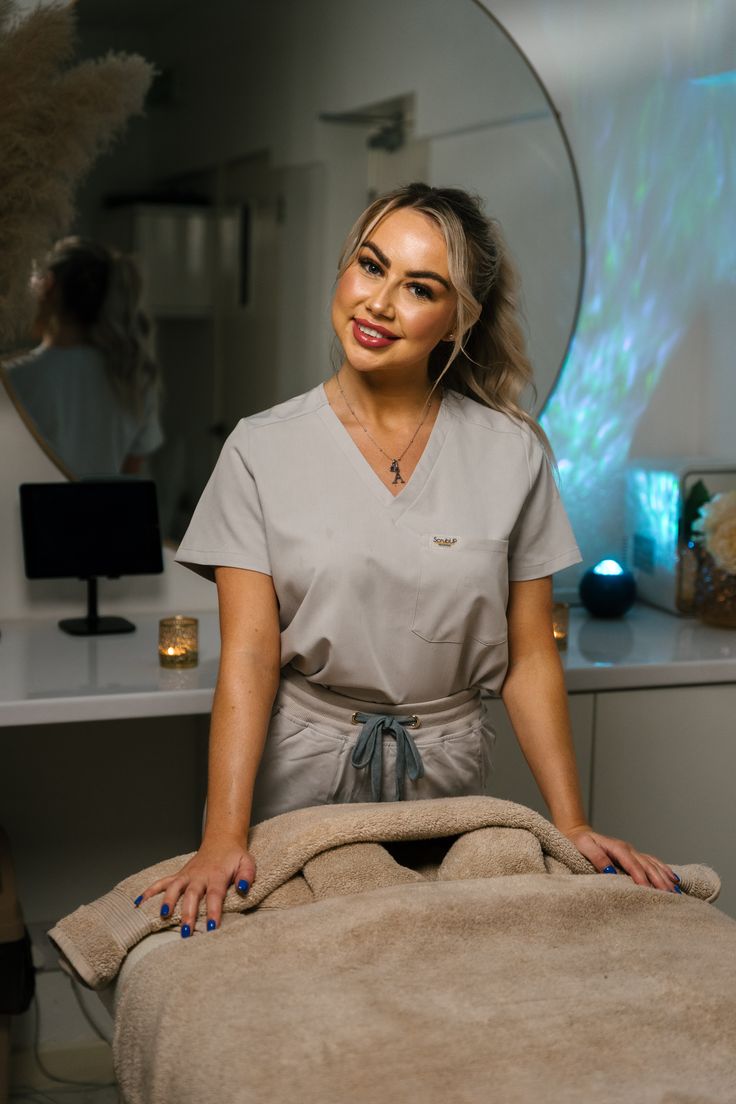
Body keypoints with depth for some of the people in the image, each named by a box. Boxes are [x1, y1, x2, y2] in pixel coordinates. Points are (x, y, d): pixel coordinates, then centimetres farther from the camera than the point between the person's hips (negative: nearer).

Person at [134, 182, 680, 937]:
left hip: (449, 780, 1)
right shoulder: (262, 450, -6)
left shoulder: (512, 453, -3)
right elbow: (248, 655, -12)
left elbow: (530, 659, -1)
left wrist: (572, 826, -9)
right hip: (296, 780, -1)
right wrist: (223, 837, -22)